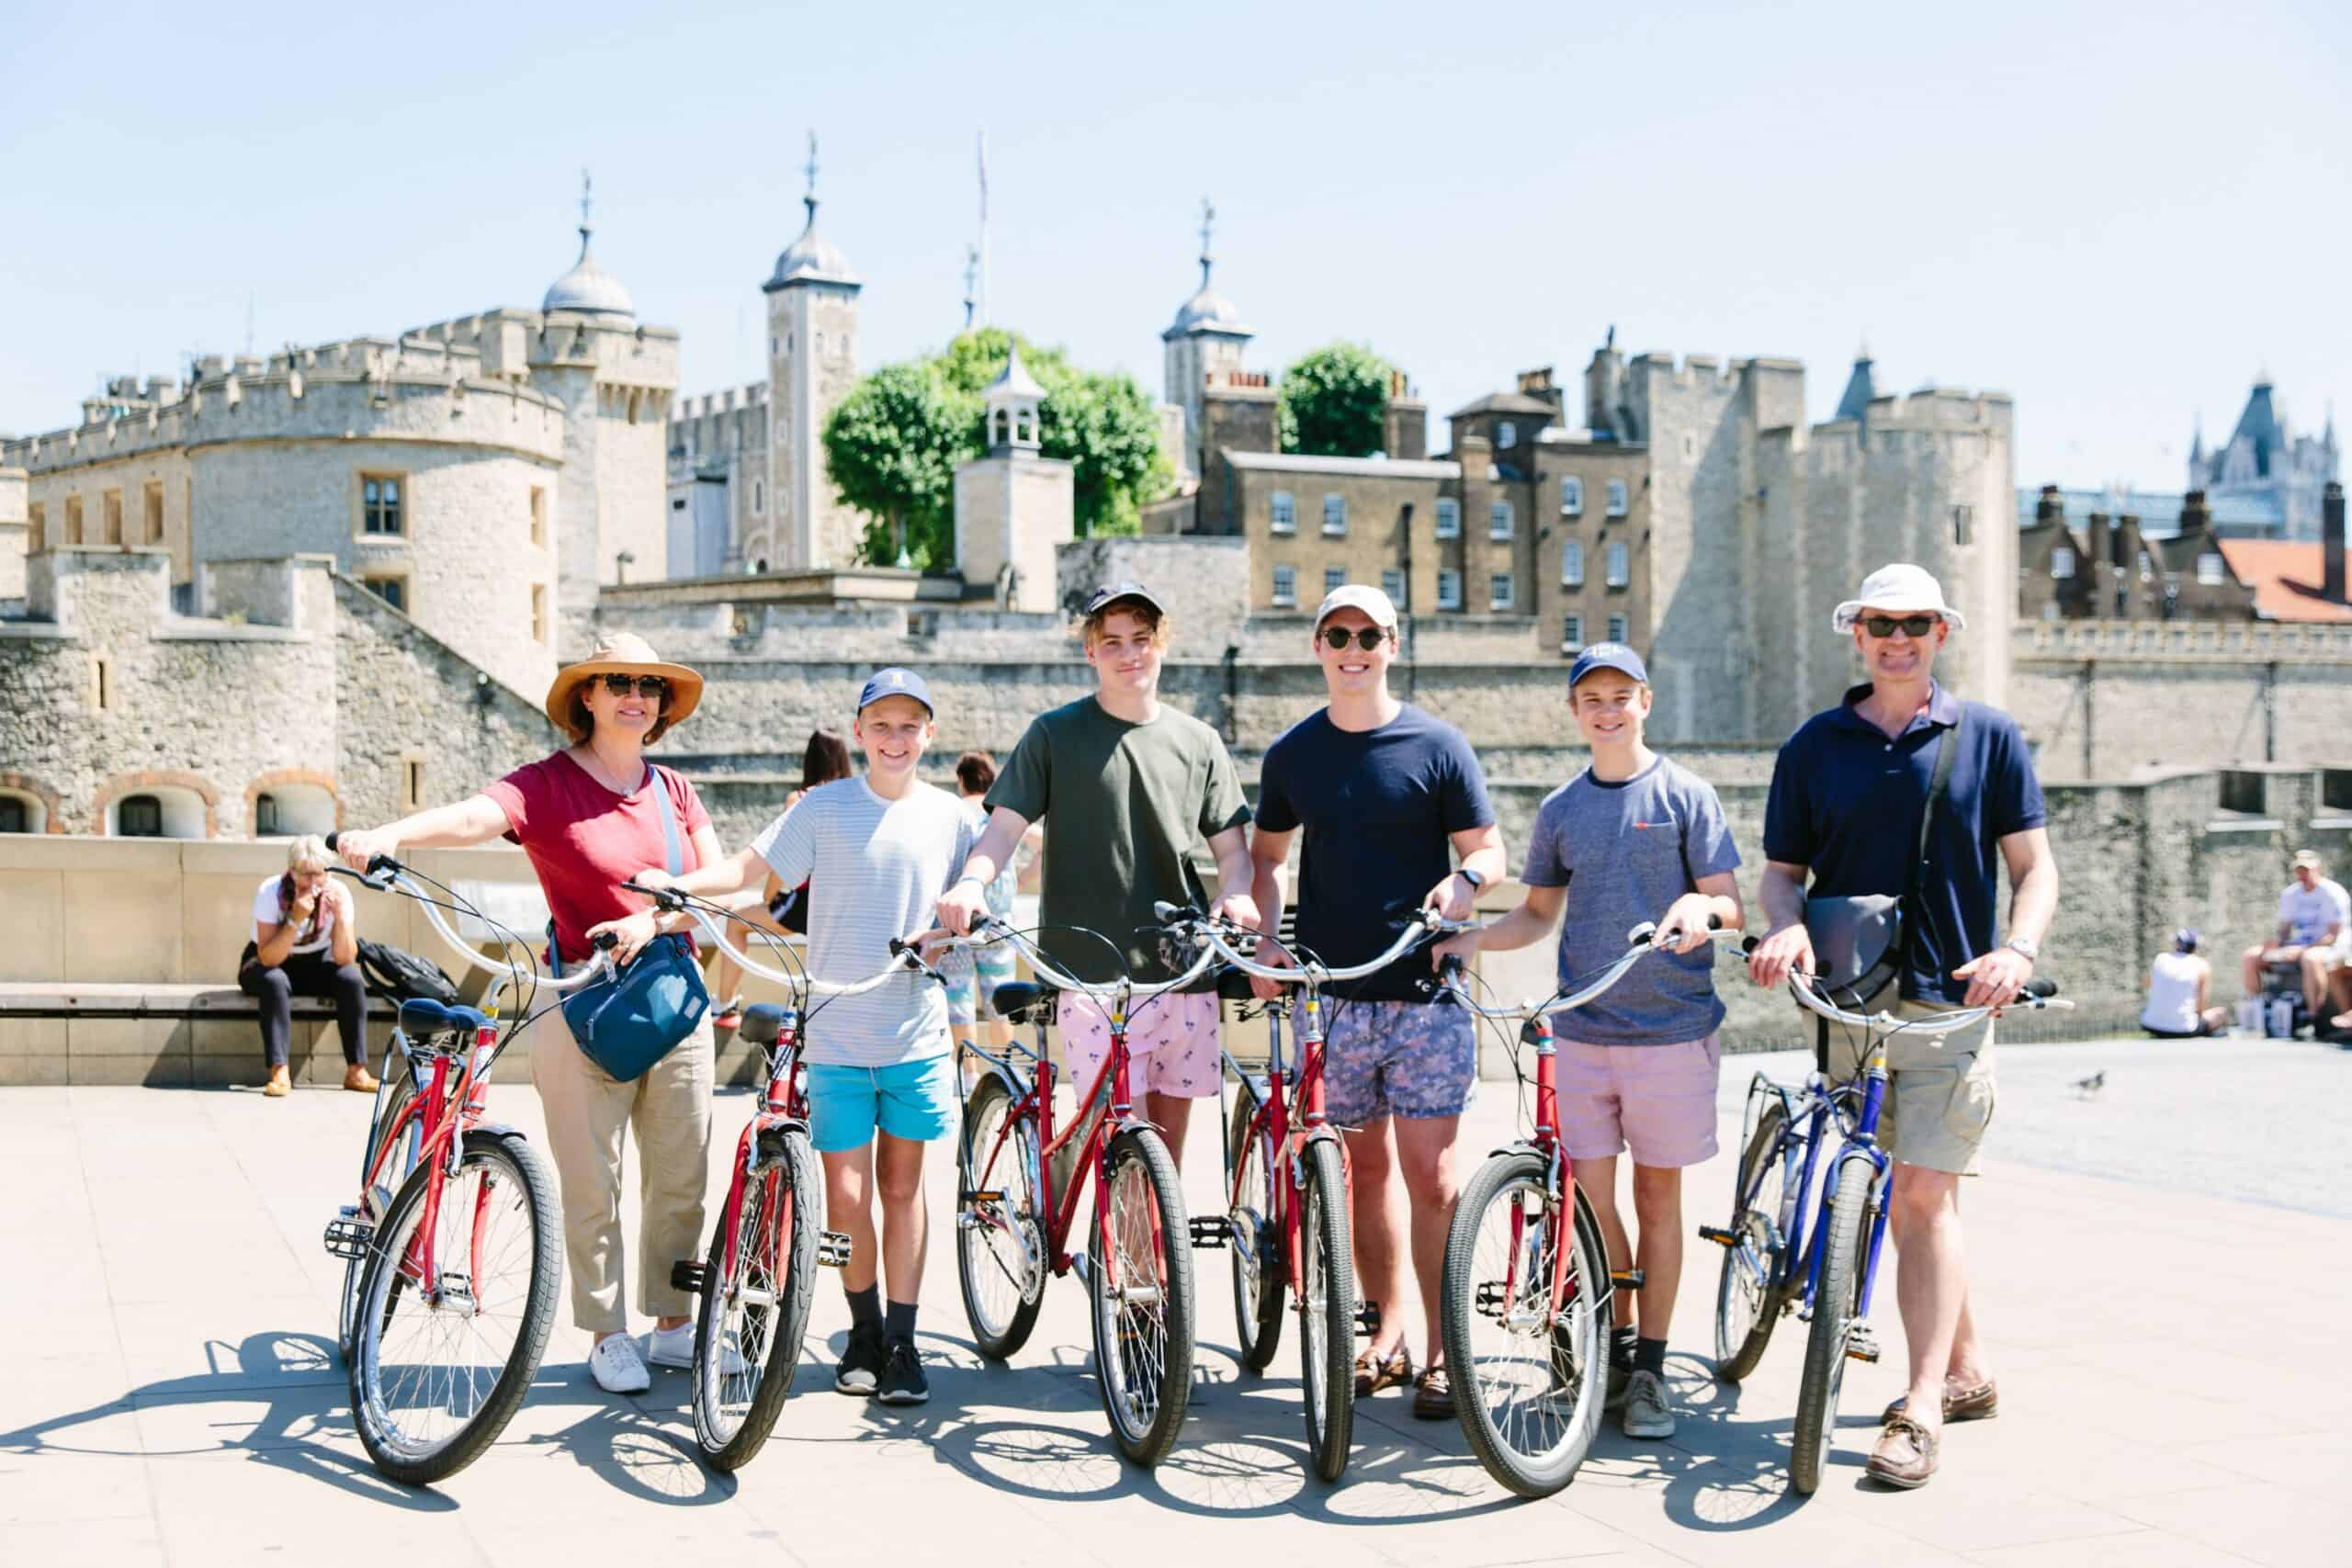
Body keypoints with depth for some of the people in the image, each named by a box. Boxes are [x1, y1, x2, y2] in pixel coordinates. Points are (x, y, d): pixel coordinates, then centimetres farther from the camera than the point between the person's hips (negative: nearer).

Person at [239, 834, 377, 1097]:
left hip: (315, 963, 2)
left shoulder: (338, 893, -18)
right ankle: (279, 1072, -34)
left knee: (352, 979, -27)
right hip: (267, 965, -2)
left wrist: (340, 917, -36)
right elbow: (269, 958, -31)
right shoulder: (270, 892, -24)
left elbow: (344, 958, -23)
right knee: (275, 981, -36)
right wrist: (295, 919, -42)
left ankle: (356, 1070, -22)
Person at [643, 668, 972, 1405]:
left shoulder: (950, 817, 3)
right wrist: (673, 884, -20)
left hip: (918, 1034, 2)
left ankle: (902, 1343, 17)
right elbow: (749, 868, -6)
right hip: (837, 1035, -1)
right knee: (846, 1195, -2)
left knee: (902, 1186, 8)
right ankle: (864, 1329, 22)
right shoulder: (823, 809, -3)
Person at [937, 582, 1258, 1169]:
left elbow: (1231, 843, 11)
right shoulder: (1055, 734, 3)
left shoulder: (1197, 741, 11)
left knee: (1170, 1137, 9)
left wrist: (1236, 894, -11)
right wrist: (972, 883, -23)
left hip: (1184, 969, 3)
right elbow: (1006, 824, -3)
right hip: (1093, 971, -3)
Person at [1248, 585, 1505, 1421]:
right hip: (1331, 991, 3)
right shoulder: (1292, 753, 8)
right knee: (1365, 1165, 10)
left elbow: (1487, 846, 3)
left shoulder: (1436, 745, 0)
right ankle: (1389, 1331, 22)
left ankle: (1442, 1351, 3)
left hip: (1424, 987, -3)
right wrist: (1266, 940, 1)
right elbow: (1266, 855, 17)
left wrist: (1462, 880, -20)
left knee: (1430, 1173, -6)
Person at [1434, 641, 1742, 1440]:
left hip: (1671, 1027, -3)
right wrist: (1472, 939, 1)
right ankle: (1616, 1345, 20)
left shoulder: (1684, 794, -1)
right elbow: (1540, 913, 18)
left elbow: (1732, 907, -3)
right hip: (1582, 1030, 3)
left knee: (1656, 1196, 5)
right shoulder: (1560, 809, 10)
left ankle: (1650, 1366, 15)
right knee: (1590, 1197, 2)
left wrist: (1702, 909, -26)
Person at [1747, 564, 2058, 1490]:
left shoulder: (1988, 737, 4)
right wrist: (1785, 925, -12)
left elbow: (2032, 864, 3)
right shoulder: (1815, 745, 9)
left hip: (1950, 1000, -3)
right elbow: (1781, 871, 10)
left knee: (1923, 1196, -11)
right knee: (1901, 1197, 10)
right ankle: (1967, 1371, 26)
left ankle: (1921, 1411, -7)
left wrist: (2020, 948, -16)